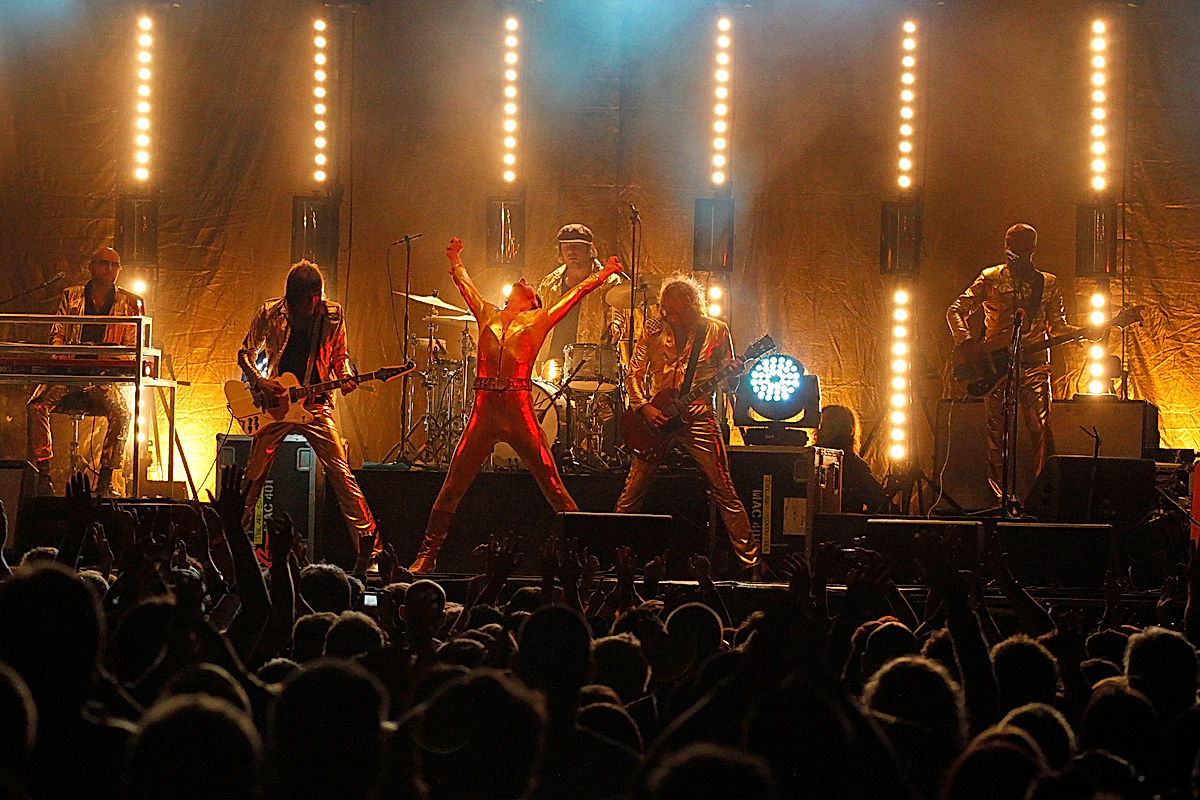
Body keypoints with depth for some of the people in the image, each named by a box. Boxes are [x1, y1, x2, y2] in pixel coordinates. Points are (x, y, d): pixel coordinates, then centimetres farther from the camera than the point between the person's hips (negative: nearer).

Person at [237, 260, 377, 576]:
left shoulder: (332, 315, 0)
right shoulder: (270, 313, -3)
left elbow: (339, 355, 13)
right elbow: (245, 354, 7)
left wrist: (346, 377, -7)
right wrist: (260, 382, -10)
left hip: (315, 405, 0)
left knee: (341, 473, -9)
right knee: (253, 476, 5)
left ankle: (367, 541, -7)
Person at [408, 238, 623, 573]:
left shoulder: (536, 322, 10)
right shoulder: (489, 317, 18)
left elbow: (574, 295, 10)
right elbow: (466, 285, 32)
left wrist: (602, 275, 8)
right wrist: (456, 262, 43)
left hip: (519, 413, -3)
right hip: (484, 412, 3)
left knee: (552, 486, -3)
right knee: (452, 486, 1)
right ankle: (426, 556, 7)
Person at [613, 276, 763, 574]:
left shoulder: (716, 331, 1)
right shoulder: (653, 329, 3)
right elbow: (634, 375, 7)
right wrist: (644, 407, -9)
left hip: (699, 417, -1)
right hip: (656, 416, 1)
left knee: (724, 492, -5)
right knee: (632, 492, 0)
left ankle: (751, 561, 0)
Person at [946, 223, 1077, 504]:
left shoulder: (1048, 283, 13)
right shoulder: (991, 279, 6)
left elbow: (1057, 326, 15)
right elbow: (956, 311, 4)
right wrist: (965, 340, -13)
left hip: (1034, 364, 1)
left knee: (1042, 431, -10)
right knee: (998, 434, -2)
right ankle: (1004, 498, 4)